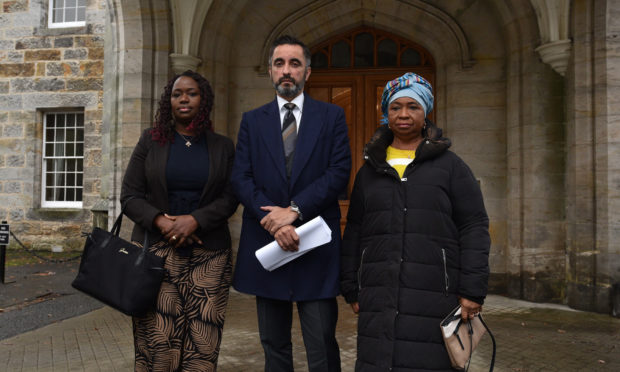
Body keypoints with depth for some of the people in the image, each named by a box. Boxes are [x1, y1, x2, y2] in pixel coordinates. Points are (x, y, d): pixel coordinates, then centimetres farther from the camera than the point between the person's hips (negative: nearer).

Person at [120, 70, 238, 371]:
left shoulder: (223, 147, 9)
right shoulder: (150, 141, 8)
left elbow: (230, 198, 2)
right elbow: (129, 196, 5)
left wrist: (195, 220, -14)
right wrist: (161, 222, -12)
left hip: (208, 255, 0)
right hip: (157, 250, 0)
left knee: (201, 342, -2)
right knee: (157, 339, -3)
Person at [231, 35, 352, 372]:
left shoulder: (331, 116, 6)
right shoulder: (252, 121, 10)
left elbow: (339, 172, -5)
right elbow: (240, 178, 1)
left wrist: (294, 210, -15)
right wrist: (273, 222, -13)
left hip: (316, 244, -2)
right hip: (266, 243, 2)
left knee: (322, 345, 0)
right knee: (274, 344, 13)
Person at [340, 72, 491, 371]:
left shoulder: (450, 166, 6)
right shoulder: (370, 170, 15)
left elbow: (474, 228, 1)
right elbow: (354, 234, 15)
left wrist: (473, 291, -6)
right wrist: (351, 290, 11)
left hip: (433, 295, -2)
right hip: (378, 298, 3)